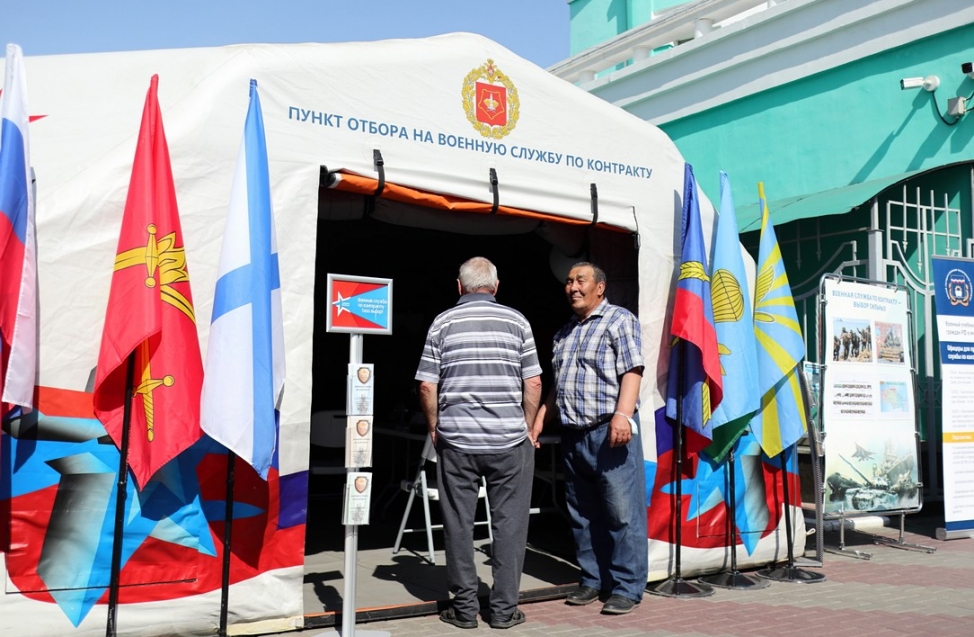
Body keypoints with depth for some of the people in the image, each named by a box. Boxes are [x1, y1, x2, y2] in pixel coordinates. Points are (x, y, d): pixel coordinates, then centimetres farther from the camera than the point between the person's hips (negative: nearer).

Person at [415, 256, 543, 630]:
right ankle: (504, 609, 13)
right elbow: (533, 382, 1)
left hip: (456, 440, 0)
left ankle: (464, 608, 14)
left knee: (459, 525, 8)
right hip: (509, 440, 0)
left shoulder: (443, 322, 3)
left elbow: (427, 385, 0)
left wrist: (435, 428, 13)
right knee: (508, 524, 8)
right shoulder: (516, 321, 3)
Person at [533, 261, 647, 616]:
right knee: (582, 515, 11)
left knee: (622, 514, -6)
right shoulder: (564, 333, 22)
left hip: (610, 432, -7)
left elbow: (631, 371, -11)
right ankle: (592, 580, 20)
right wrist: (541, 417, 18)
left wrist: (623, 415, -23)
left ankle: (626, 588, 0)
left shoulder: (619, 320, 0)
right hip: (572, 435, 8)